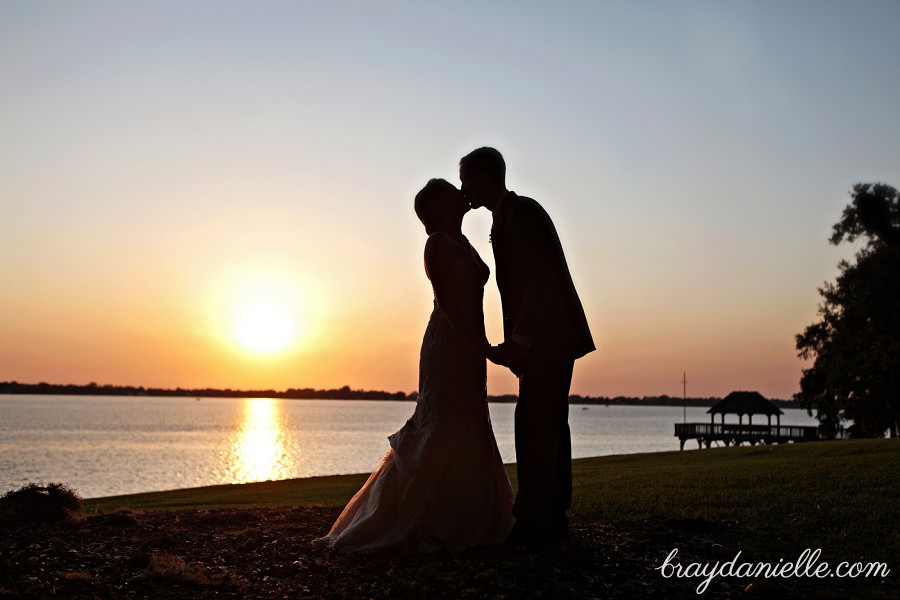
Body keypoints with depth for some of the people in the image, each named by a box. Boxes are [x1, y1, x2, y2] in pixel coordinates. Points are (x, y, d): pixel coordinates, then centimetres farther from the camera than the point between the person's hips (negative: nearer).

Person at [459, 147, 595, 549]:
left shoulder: (522, 212, -12)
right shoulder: (506, 219, 18)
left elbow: (543, 278, -22)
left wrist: (519, 340, -23)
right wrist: (510, 345, 15)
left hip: (550, 335, -10)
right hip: (547, 338, 10)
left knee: (534, 423, -11)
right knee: (549, 426, 10)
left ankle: (533, 522, -8)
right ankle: (552, 521, 14)